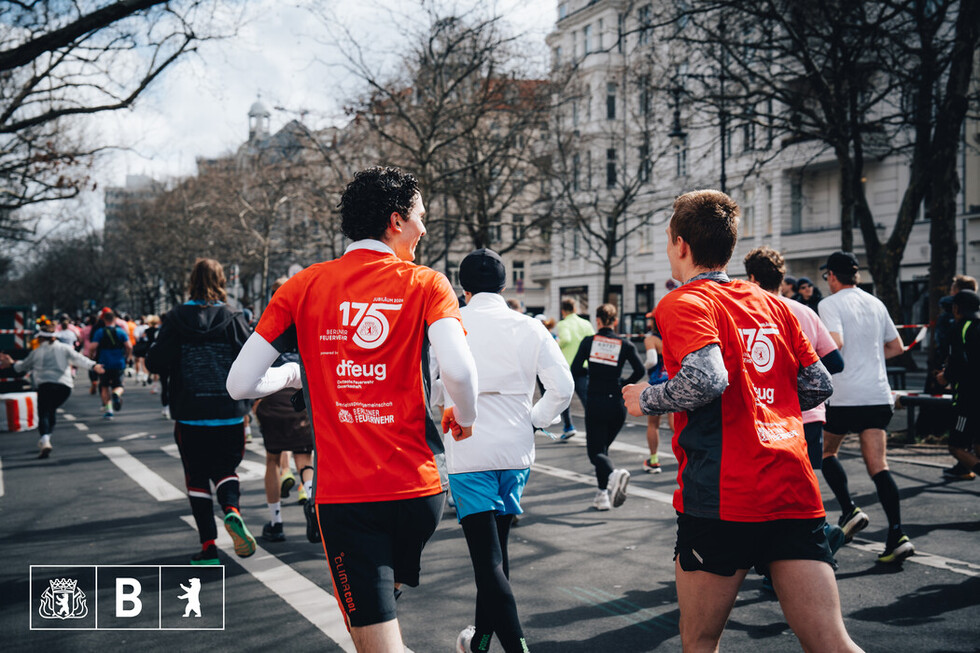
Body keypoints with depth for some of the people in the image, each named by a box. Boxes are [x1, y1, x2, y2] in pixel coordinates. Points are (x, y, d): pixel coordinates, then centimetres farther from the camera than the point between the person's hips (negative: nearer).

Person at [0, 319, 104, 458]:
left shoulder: (36, 352, 15)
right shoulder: (65, 348, 15)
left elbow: (23, 366, 29)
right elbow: (79, 359, -1)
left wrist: (12, 364, 49)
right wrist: (93, 366, -10)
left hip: (45, 385, -2)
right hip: (65, 386, 2)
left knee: (43, 414, -5)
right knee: (52, 410, 22)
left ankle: (45, 440, -29)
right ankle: (45, 440, 21)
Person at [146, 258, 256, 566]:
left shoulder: (176, 318, -4)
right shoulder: (232, 318, -4)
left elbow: (156, 363, -7)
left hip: (189, 415, 0)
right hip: (229, 413, 0)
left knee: (197, 477, 11)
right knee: (225, 469, 16)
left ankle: (208, 547, 9)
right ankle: (231, 511, -14)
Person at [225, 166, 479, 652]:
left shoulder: (302, 287, 3)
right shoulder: (427, 284, -2)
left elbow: (240, 384, -1)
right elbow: (458, 371, -20)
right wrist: (465, 418, 2)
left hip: (343, 497, -1)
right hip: (419, 488, 1)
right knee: (383, 594, 29)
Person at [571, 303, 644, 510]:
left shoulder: (588, 342, -3)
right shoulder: (625, 344, 0)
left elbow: (575, 371, -7)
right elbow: (640, 370, -10)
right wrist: (624, 386, 5)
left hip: (594, 403, -2)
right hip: (617, 404, 2)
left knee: (596, 450, 3)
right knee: (603, 446, 19)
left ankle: (612, 474, -28)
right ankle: (603, 495, 16)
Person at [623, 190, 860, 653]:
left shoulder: (683, 304, -4)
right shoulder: (773, 305, 15)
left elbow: (706, 380, -21)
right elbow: (818, 386, 16)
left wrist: (646, 399, -4)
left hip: (721, 500, -5)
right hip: (796, 494, 6)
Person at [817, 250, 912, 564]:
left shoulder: (830, 304, -6)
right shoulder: (876, 303, 14)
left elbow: (835, 342, -22)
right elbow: (897, 346, 20)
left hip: (844, 396, -5)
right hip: (878, 394, 5)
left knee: (826, 452, 17)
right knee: (877, 465, 1)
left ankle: (849, 510, 1)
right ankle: (897, 535, -9)